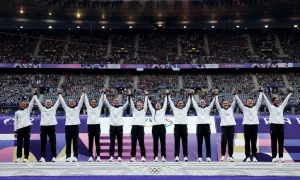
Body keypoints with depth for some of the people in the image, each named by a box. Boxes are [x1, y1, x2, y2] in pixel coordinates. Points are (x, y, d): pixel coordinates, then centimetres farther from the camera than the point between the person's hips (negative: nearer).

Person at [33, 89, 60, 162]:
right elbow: (37, 101, 14)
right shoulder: (42, 109, 14)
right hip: (43, 127, 1)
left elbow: (58, 101, 9)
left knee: (53, 143, 0)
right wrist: (35, 94, 12)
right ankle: (42, 157, 5)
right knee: (43, 143, 2)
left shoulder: (54, 108, 12)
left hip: (52, 126, -1)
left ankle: (54, 157, 2)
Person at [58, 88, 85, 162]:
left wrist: (83, 92, 2)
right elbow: (62, 101, 12)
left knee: (75, 142, 0)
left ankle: (75, 157, 3)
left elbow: (81, 100, 6)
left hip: (75, 126, -1)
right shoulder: (66, 108, 14)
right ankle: (68, 157, 6)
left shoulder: (77, 108, 11)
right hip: (68, 126, 1)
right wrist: (59, 93, 10)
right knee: (68, 142, 2)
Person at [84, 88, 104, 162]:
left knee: (97, 142, 2)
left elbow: (101, 100, 4)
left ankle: (98, 156, 2)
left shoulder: (99, 108, 10)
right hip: (90, 126, 1)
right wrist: (85, 92, 2)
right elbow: (86, 100, 8)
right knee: (90, 142, 3)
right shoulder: (88, 108, 11)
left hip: (97, 125, -1)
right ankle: (90, 156, 6)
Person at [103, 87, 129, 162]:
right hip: (112, 126, 0)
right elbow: (105, 101, 4)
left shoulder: (121, 108, 12)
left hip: (119, 126, 0)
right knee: (112, 142, 0)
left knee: (120, 142, 1)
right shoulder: (111, 108, 12)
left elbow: (127, 103, 4)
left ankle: (119, 156, 4)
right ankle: (111, 156, 3)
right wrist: (104, 93, -3)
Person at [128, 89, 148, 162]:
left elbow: (145, 103, 8)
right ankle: (133, 156, 7)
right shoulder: (134, 110, 17)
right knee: (133, 143, 2)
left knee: (141, 143, -3)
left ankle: (143, 156, 1)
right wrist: (130, 95, 6)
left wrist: (146, 95, 7)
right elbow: (131, 103, 12)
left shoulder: (144, 111, 13)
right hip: (134, 127, 2)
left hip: (141, 127, -2)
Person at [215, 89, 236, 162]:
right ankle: (223, 155, 4)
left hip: (231, 126, 2)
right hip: (224, 126, -2)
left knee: (230, 142, 2)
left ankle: (230, 156, 6)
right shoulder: (220, 110, 12)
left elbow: (234, 102, 10)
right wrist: (217, 95, -2)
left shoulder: (231, 109, 17)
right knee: (223, 141, -9)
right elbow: (217, 103, 4)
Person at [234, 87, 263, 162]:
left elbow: (259, 100, 11)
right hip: (247, 125, -1)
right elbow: (238, 101, 6)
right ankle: (248, 157, 2)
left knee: (254, 142, 3)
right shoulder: (244, 108, 13)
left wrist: (261, 92, 5)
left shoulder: (256, 108, 16)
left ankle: (254, 157, 6)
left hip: (254, 125, 1)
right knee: (247, 142, 0)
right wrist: (235, 94, -2)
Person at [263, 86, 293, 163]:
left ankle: (281, 157, 8)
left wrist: (291, 92, 14)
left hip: (281, 125, 4)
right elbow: (266, 99, 2)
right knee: (274, 142, -2)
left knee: (281, 142, 4)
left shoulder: (281, 107, 16)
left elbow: (286, 99, 17)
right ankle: (274, 157, 0)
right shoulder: (271, 107, 6)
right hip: (273, 125, -4)